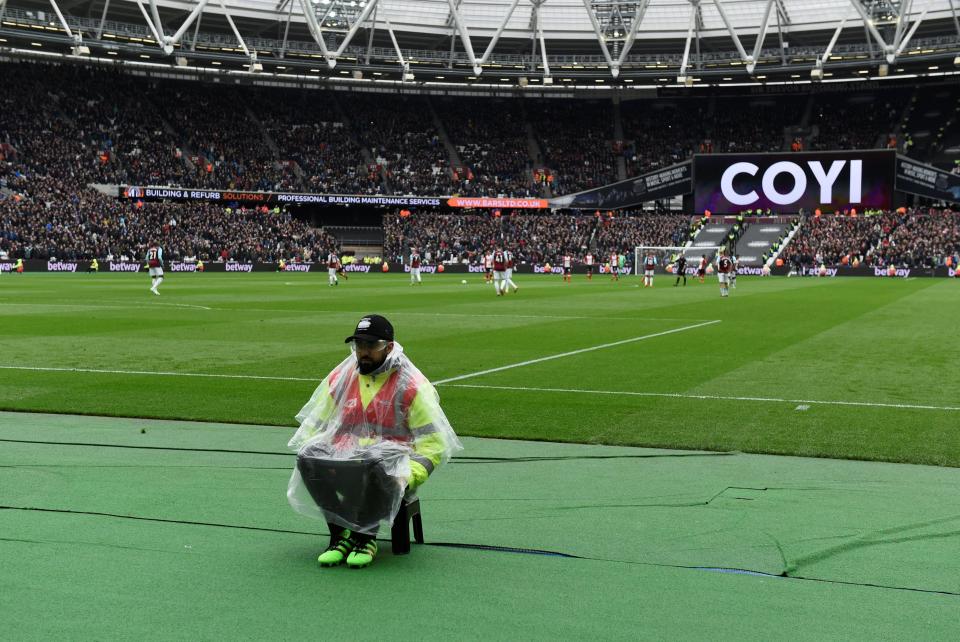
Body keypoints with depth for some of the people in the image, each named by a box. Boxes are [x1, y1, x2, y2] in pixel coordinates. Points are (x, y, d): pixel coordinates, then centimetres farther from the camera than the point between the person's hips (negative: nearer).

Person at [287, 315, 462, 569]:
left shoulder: (412, 385, -1)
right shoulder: (339, 378, 12)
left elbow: (434, 441, -3)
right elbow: (313, 424, 17)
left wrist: (410, 476, -17)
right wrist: (309, 451, -4)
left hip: (389, 458, -4)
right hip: (343, 457, 4)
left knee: (378, 465, -39)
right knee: (309, 457, -26)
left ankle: (365, 538, -18)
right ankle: (340, 534, -19)